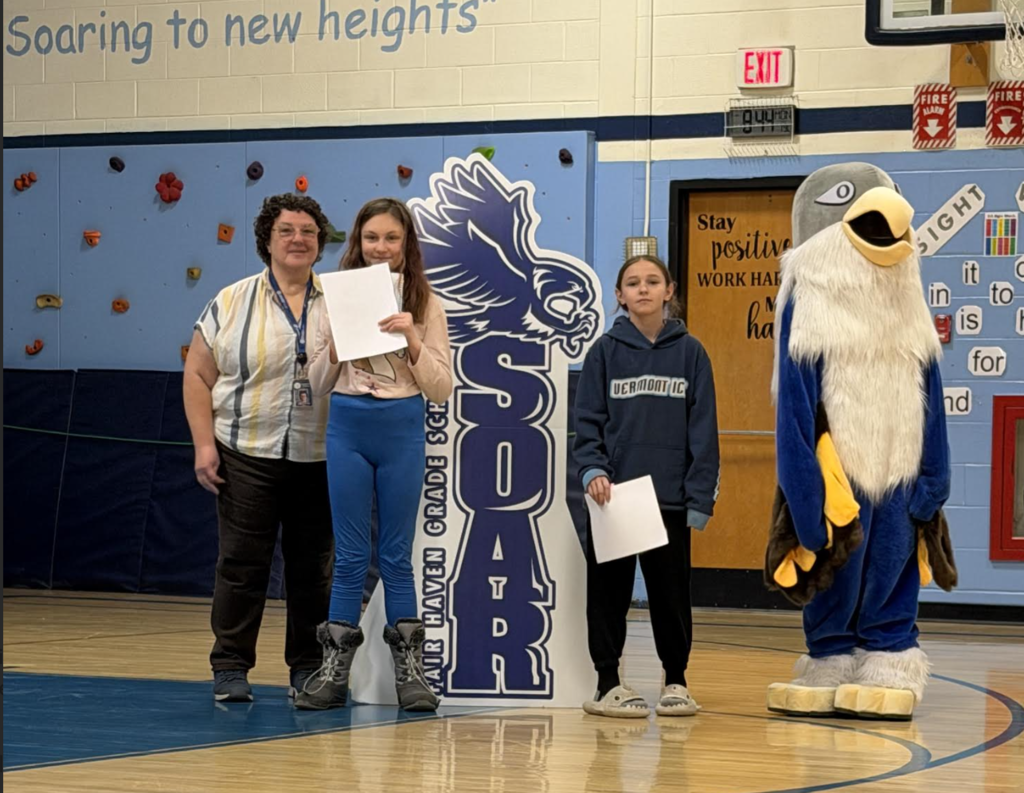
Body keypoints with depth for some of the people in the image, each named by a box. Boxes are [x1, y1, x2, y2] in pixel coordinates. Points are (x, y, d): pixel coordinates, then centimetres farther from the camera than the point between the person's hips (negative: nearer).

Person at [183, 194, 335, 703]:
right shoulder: (232, 303, 4)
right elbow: (199, 375, 4)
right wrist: (204, 444, -5)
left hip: (320, 458, 1)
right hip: (247, 454, -1)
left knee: (313, 566, 6)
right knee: (242, 563, -1)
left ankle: (308, 669, 15)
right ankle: (230, 669, 6)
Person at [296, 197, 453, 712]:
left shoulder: (425, 306, 1)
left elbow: (441, 389, -2)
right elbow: (317, 385, 8)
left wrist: (413, 340, -15)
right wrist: (335, 347, -11)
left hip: (403, 431, -1)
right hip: (347, 428, 1)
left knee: (396, 554, 6)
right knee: (350, 554, 6)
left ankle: (408, 669, 14)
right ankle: (335, 670, 13)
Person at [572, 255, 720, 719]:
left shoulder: (689, 353, 4)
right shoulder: (606, 351, 3)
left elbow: (703, 430, 2)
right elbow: (587, 421, 2)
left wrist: (700, 497, -4)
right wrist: (593, 470, -14)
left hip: (671, 498, 0)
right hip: (612, 496, 0)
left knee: (671, 590, 7)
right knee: (609, 590, 5)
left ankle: (676, 681, 20)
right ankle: (608, 683, 13)